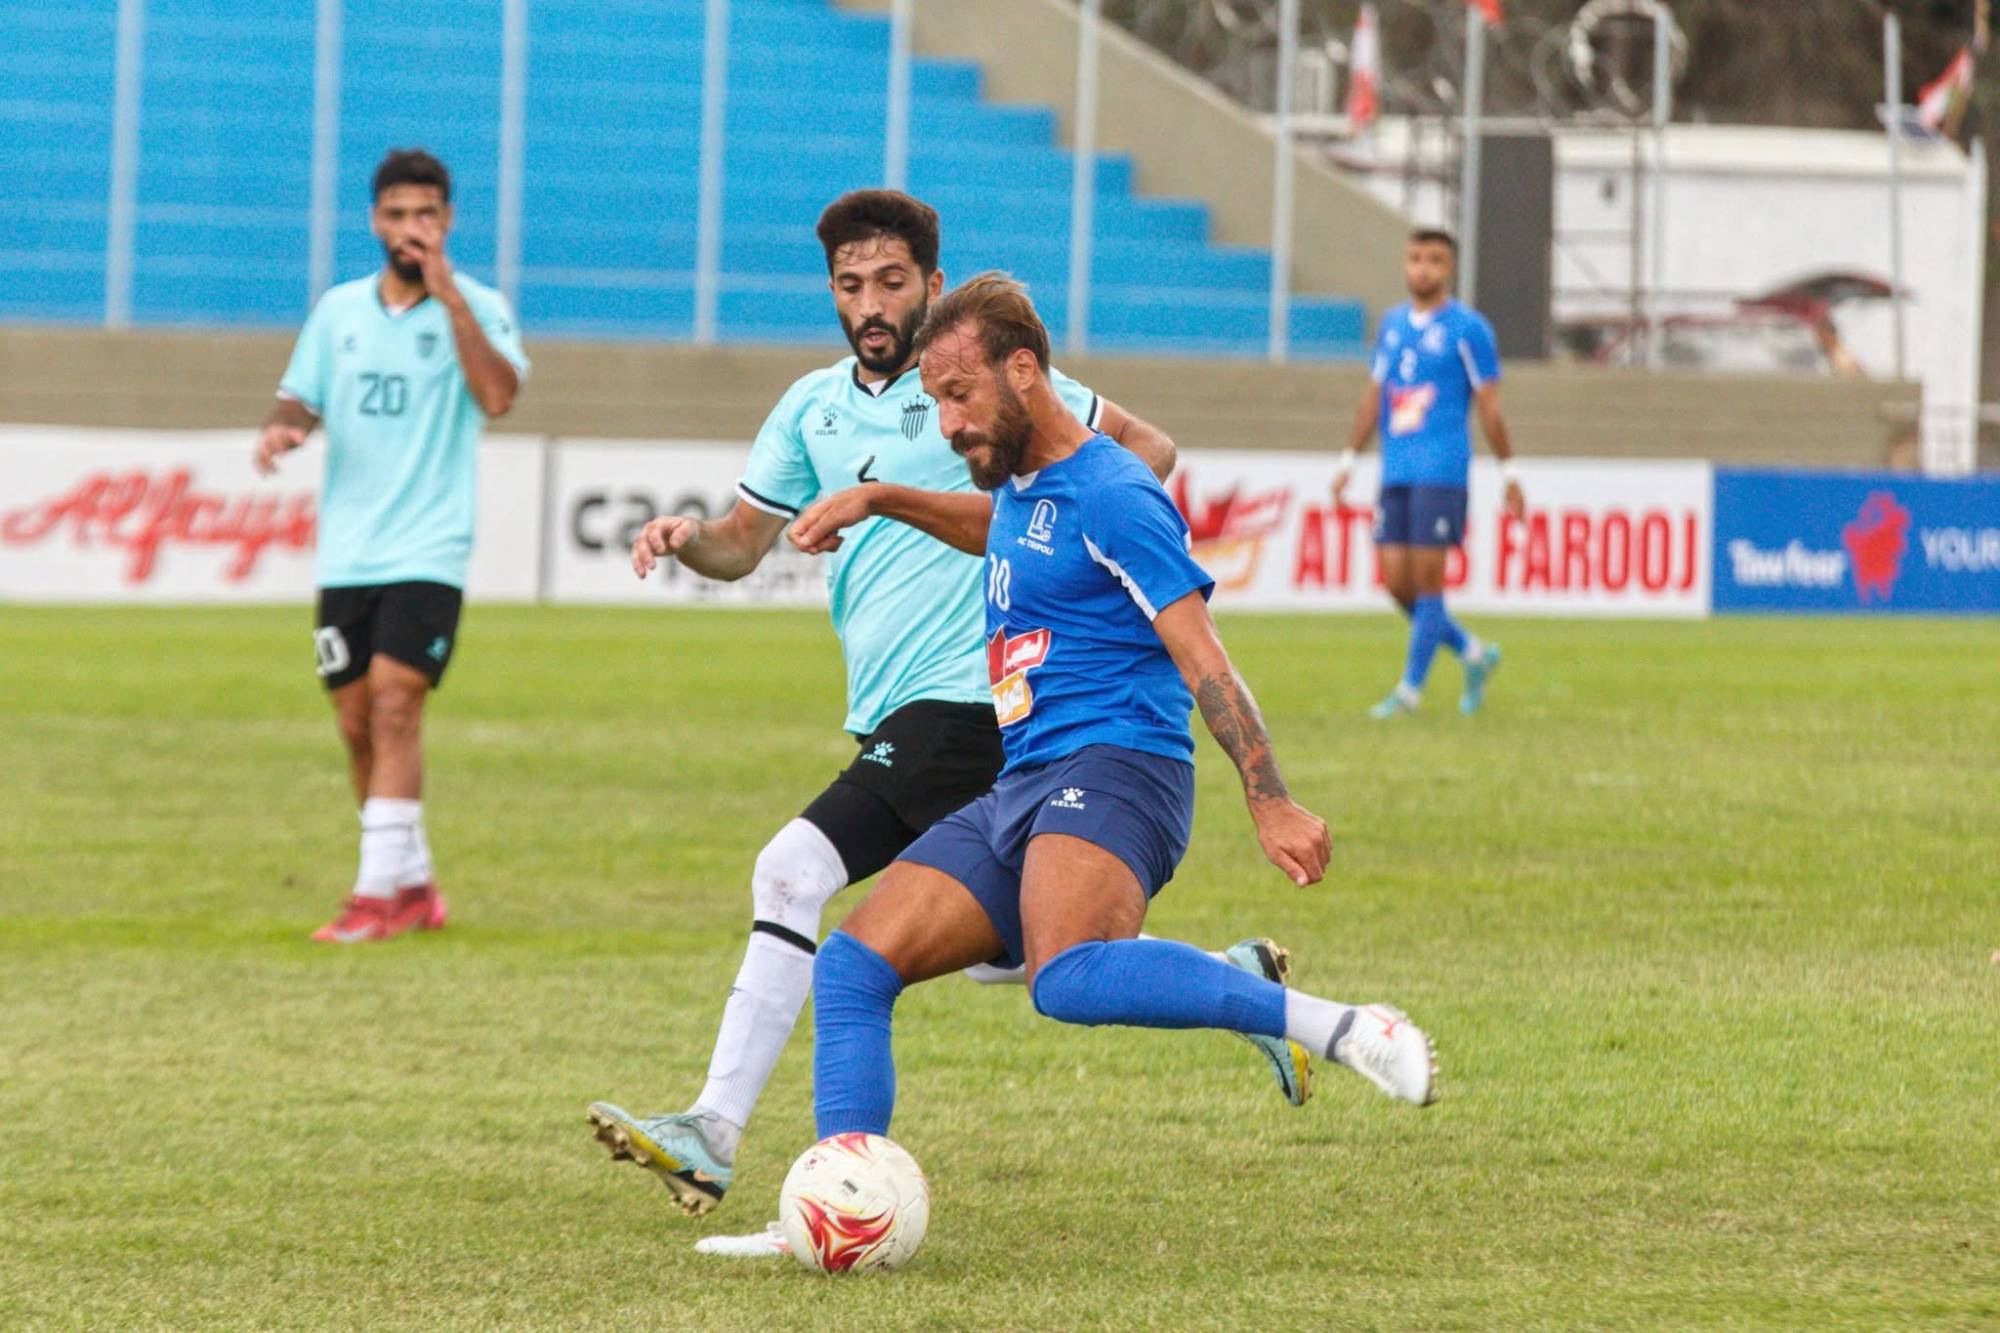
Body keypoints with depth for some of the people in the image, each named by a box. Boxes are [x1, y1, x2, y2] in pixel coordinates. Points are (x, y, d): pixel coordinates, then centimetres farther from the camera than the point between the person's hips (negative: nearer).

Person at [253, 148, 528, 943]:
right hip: (345, 550, 5)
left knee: (395, 705, -17)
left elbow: (498, 395, -18)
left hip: (427, 550, -5)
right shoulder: (339, 310, 10)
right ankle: (413, 885, 21)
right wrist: (281, 428, -10)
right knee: (356, 721, 7)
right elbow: (302, 398, 13)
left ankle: (378, 894, -18)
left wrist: (449, 296, -22)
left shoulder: (476, 308, -2)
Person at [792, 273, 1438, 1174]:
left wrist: (1271, 804, -24)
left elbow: (1203, 662, -15)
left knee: (1068, 978, -38)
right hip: (1020, 791, 10)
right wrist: (881, 502, 43)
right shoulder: (1022, 486, 20)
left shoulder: (1110, 497, -8)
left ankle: (1337, 1029, -37)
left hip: (1110, 770, -10)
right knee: (850, 968, -2)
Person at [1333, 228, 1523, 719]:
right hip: (1395, 471, 6)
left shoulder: (1467, 328, -2)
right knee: (1396, 580, 2)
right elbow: (1374, 397, 19)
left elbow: (1489, 406, -1)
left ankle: (1411, 687, -2)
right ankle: (1473, 654, 20)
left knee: (1427, 577, -7)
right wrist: (1349, 459, 14)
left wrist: (1508, 474, -1)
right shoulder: (1392, 324, 15)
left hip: (1441, 470, -6)